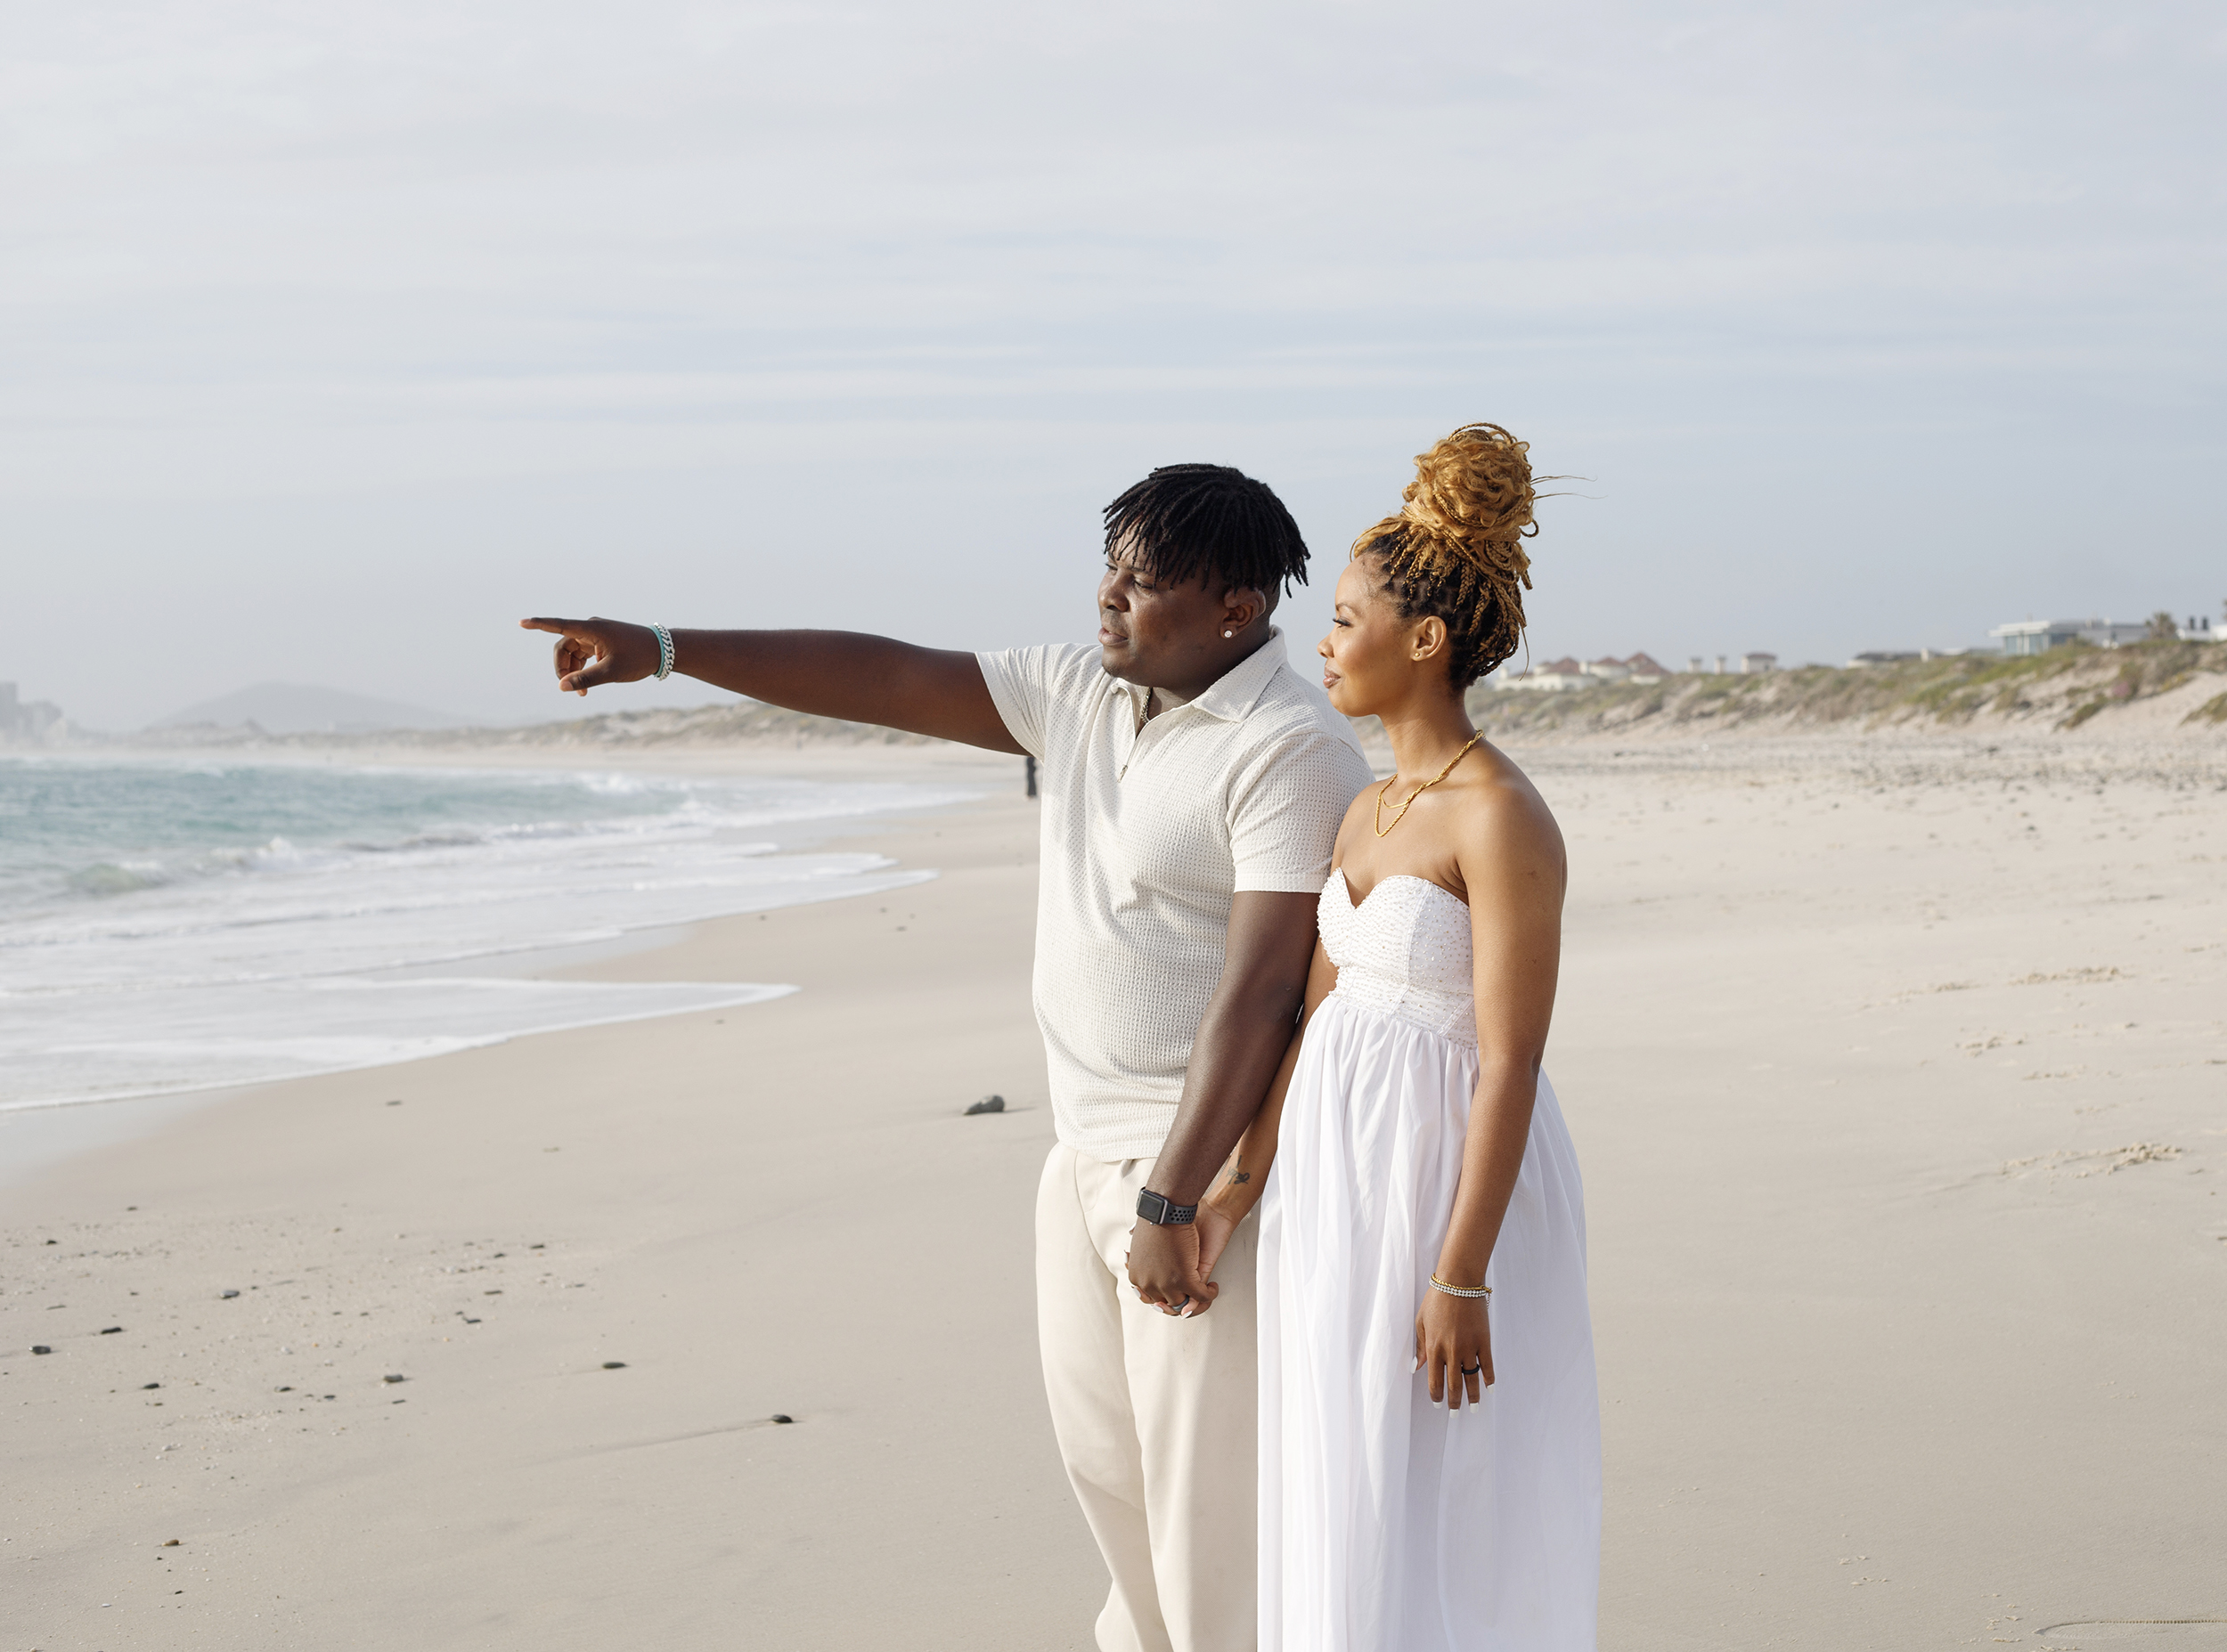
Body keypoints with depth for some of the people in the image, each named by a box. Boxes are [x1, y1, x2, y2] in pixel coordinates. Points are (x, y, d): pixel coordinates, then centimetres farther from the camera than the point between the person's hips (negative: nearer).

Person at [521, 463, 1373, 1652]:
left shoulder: (1291, 752, -18)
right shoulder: (1079, 695, 8)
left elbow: (1257, 991, -23)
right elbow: (886, 680, 10)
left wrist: (1169, 1203, -25)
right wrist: (664, 649, 6)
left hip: (1210, 1157, -9)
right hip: (1088, 1151, 9)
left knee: (1207, 1478, -3)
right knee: (1101, 1448, 19)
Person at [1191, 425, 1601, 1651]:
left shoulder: (1503, 821, -17)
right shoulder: (1367, 812, 10)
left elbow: (1510, 1066, -19)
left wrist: (1460, 1281, -21)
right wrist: (1243, 1182, 11)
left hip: (1450, 1181, -8)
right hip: (1335, 1172, 9)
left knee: (1428, 1521, -2)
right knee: (1340, 1508, 13)